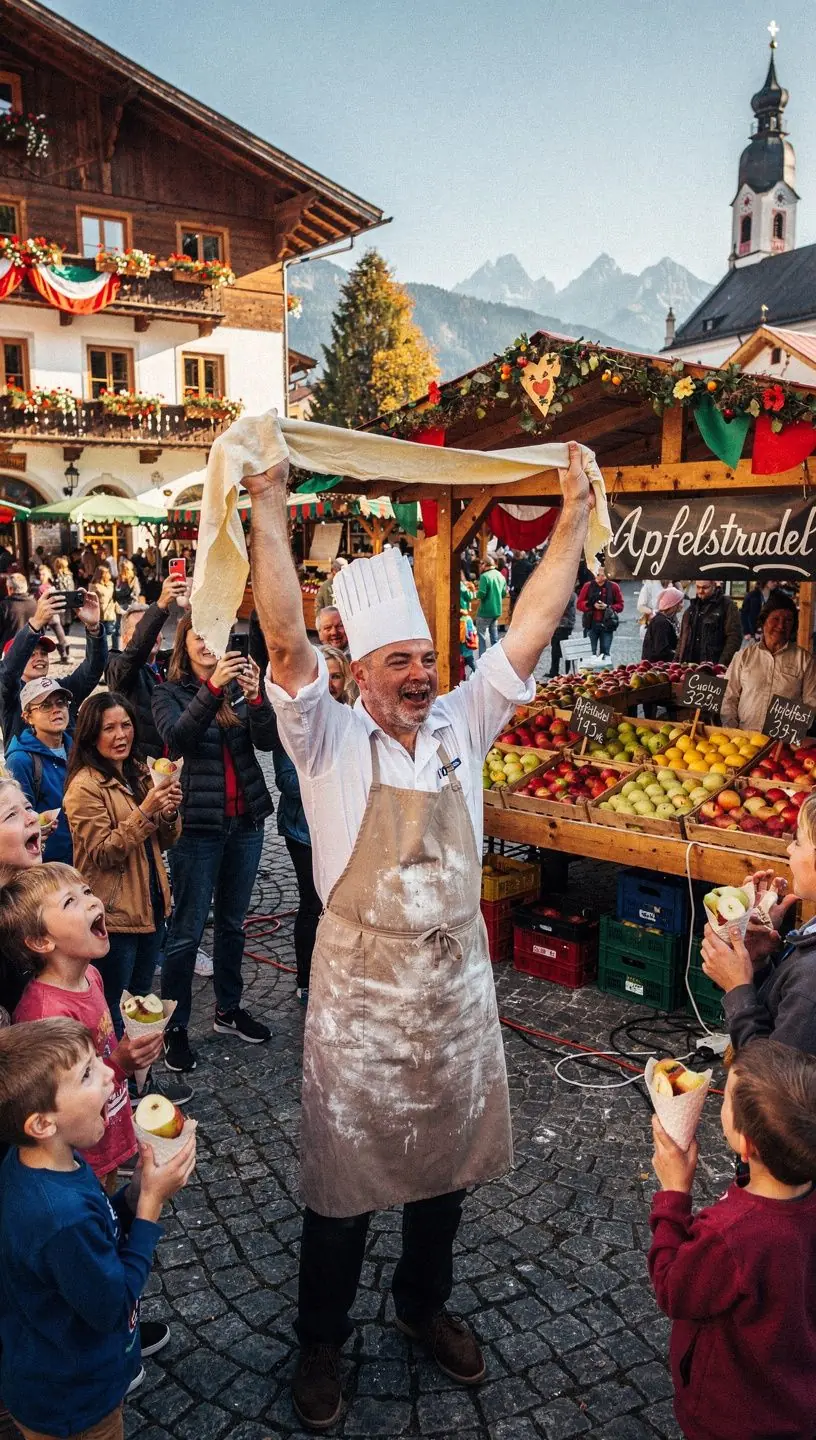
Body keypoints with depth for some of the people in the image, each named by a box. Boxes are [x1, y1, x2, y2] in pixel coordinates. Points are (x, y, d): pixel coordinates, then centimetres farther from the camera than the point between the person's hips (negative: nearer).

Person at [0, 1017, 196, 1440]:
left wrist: (138, 1191, -14)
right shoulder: (61, 1215, -40)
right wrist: (151, 1203, -25)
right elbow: (113, 1306, -26)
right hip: (70, 1406, -7)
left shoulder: (48, 1162, -12)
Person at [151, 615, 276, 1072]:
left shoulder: (241, 685, 4)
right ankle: (175, 1027, 11)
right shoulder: (170, 692, -2)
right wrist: (213, 687, -34)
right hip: (198, 824, -3)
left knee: (233, 922, 16)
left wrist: (256, 696, -28)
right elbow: (177, 738, -22)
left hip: (246, 820, 4)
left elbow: (268, 740, -9)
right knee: (188, 930, 0)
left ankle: (229, 1010, 30)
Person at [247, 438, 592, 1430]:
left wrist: (574, 516, -5)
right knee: (343, 1172, 11)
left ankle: (425, 1304, 46)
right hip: (361, 986, -4)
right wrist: (269, 506, -31)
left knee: (445, 1158, 20)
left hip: (457, 981, 4)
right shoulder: (330, 739, -10)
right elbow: (286, 639, -24)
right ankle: (321, 1342, 34)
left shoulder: (462, 725, 0)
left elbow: (530, 629, -3)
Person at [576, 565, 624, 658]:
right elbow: (579, 604, 4)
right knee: (590, 653, -2)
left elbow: (620, 605, 6)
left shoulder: (613, 587, 4)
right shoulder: (588, 586, 5)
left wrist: (608, 607, -11)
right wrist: (592, 605, -11)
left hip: (607, 625, 0)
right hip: (591, 624, 0)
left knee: (605, 653, 2)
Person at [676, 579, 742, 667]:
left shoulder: (727, 606, -3)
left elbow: (734, 638, -10)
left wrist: (722, 664, -18)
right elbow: (683, 637, 21)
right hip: (689, 666, 6)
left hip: (714, 667, -5)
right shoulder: (693, 606, 17)